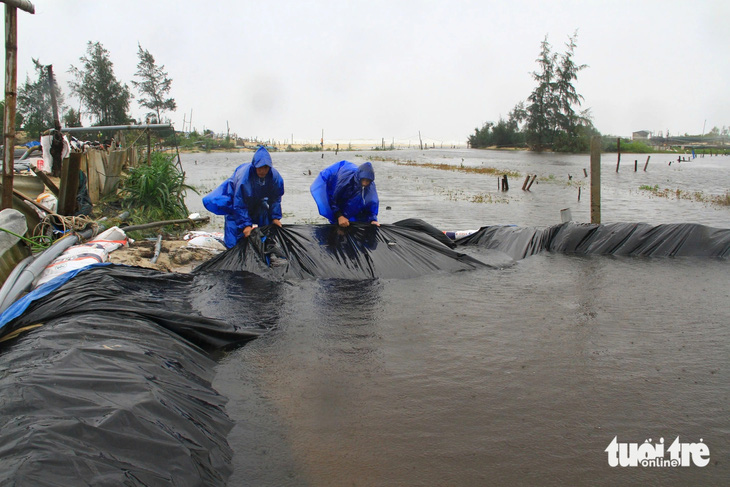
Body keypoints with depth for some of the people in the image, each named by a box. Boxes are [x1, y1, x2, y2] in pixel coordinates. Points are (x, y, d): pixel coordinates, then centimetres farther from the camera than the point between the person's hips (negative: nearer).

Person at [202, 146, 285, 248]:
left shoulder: (275, 176, -25)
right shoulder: (243, 177, -38)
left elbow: (276, 198, -10)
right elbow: (239, 205, -31)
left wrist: (275, 217, -15)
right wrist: (245, 224, -33)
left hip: (257, 202, 5)